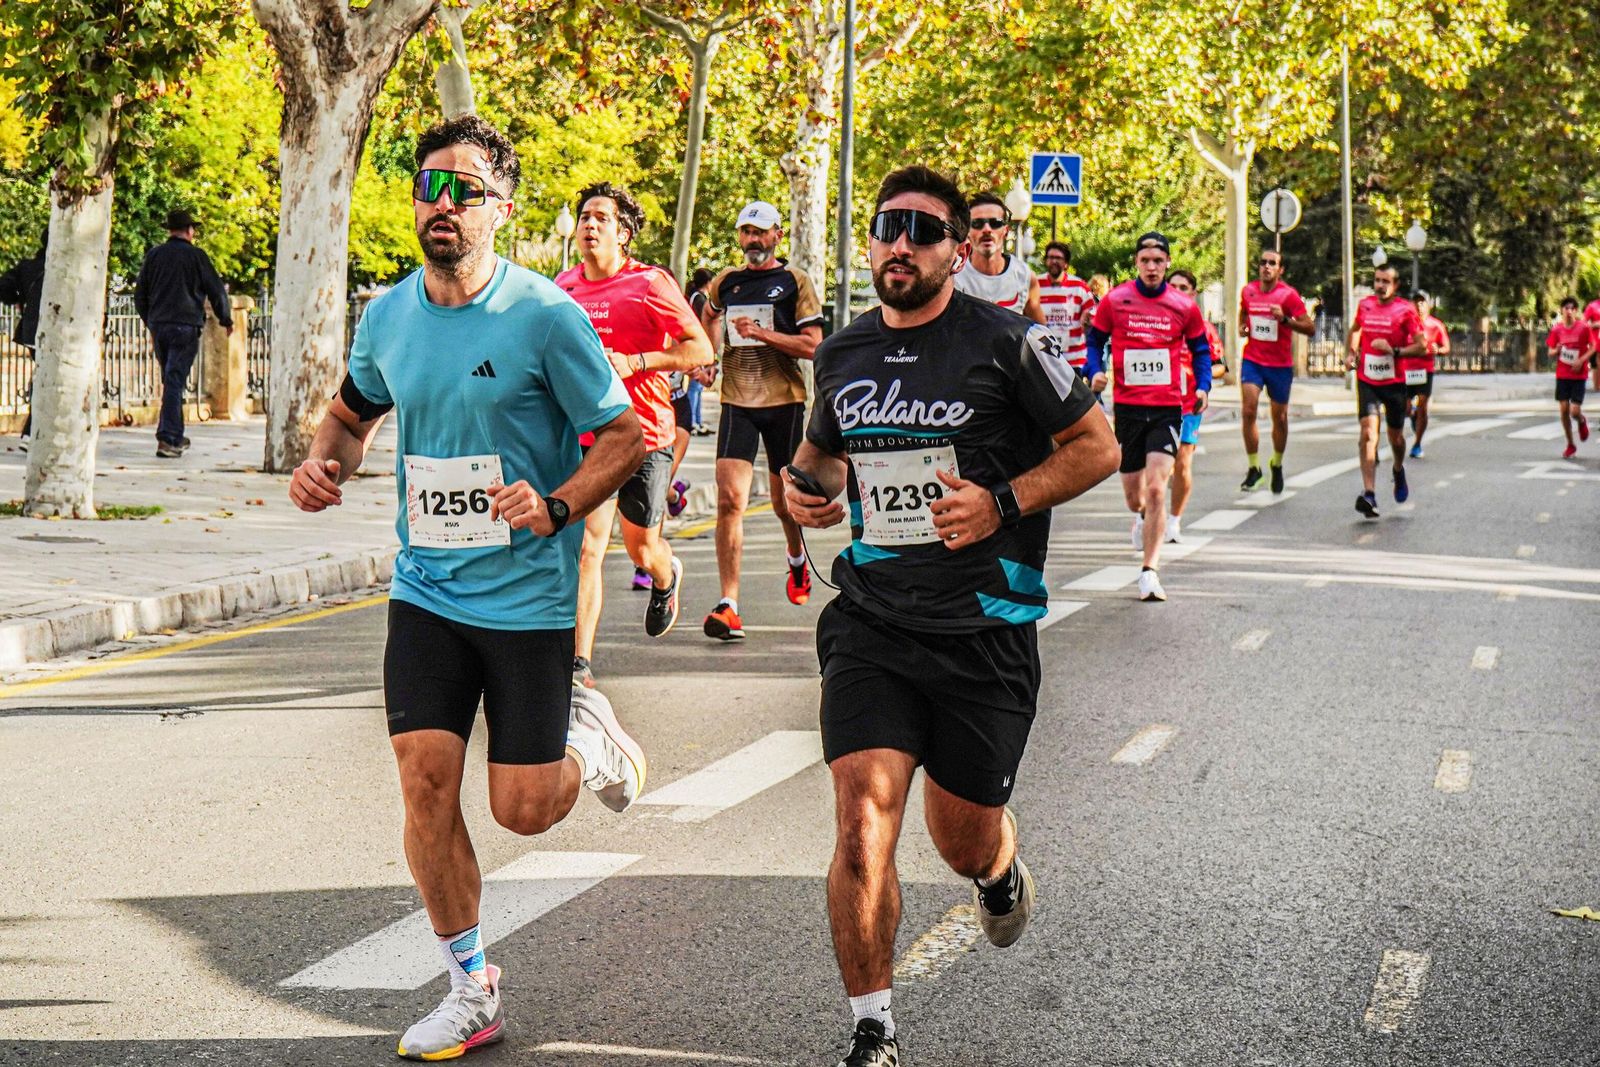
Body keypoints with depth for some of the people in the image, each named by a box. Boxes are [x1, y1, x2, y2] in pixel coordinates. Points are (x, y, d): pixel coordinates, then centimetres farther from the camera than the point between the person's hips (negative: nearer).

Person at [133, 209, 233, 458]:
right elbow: (217, 291, 2)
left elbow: (140, 294, 15)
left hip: (159, 326, 4)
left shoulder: (153, 256, 10)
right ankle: (168, 439, -17)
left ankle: (175, 436, 21)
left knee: (170, 381, 17)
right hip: (186, 326, -4)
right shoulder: (196, 257, -2)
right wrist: (226, 320, 16)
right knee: (175, 382, -9)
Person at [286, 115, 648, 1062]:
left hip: (527, 597, -4)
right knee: (426, 785, -3)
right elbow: (354, 411, 22)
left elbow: (626, 435, -8)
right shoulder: (389, 315, 3)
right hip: (425, 592, 4)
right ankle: (473, 991, 13)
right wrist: (325, 463, 0)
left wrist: (557, 507, -25)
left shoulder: (544, 315, -13)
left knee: (523, 808, -2)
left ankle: (588, 738, 33)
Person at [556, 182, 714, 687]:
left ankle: (666, 579, 50)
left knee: (642, 550, 12)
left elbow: (700, 348, -9)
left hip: (644, 435, -2)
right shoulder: (564, 286, 7)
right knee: (587, 548, -11)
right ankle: (579, 664, -11)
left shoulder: (650, 284, -7)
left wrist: (635, 362, -18)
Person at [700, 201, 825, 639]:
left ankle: (796, 557, 46)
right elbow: (707, 336, 29)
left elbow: (813, 345, -8)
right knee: (730, 499, -13)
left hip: (784, 401, -2)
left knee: (785, 500, 11)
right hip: (736, 402, 2)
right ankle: (728, 605, -16)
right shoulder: (725, 283, 12)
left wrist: (761, 333, -17)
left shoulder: (794, 282, 1)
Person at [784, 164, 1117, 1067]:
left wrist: (1002, 502, -16)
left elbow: (1098, 447, -3)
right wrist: (808, 484, 4)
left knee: (963, 839, 10)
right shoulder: (844, 354, 8)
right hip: (873, 621, 3)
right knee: (863, 822, -14)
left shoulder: (1005, 342, -6)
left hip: (986, 628, -2)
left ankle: (1003, 875, 51)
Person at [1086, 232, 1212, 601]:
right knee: (1133, 496, 11)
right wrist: (1096, 372, -9)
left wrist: (1203, 387, -2)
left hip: (1167, 407, -1)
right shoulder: (1114, 301, 0)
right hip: (1127, 406, 1)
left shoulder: (1184, 307, 2)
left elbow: (1200, 350, 14)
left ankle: (1150, 571, -10)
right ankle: (1143, 516, 49)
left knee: (1156, 488, -15)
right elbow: (1095, 340, 10)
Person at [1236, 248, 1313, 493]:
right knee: (1248, 411, -14)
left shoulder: (1288, 294, -10)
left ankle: (1277, 464, 33)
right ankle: (1253, 468, -5)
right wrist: (1241, 326, 4)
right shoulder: (1248, 291, 2)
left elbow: (1310, 328, -14)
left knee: (1279, 417, 10)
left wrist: (1285, 319, -28)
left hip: (1280, 364, -2)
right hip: (1252, 360, 2)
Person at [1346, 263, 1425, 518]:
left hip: (1394, 382, -1)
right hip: (1367, 380, 1)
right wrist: (1350, 353, 10)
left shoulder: (1405, 310, -8)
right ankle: (1369, 493, -25)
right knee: (1368, 431, -16)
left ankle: (1399, 470, 49)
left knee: (1395, 436, 14)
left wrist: (1394, 351, -24)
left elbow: (1421, 346, -10)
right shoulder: (1364, 305, 4)